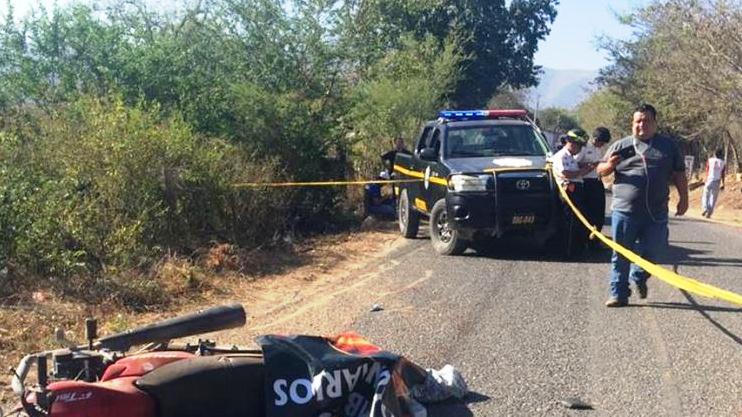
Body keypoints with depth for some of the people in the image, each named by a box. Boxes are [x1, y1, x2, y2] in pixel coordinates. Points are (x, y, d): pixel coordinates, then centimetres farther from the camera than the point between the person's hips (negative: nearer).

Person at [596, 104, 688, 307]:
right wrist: (609, 165, -11)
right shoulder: (620, 146, 7)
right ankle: (619, 294, 13)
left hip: (656, 213, 1)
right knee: (621, 255, 3)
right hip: (624, 211, -1)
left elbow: (679, 174, 13)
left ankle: (639, 276, 35)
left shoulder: (668, 145, 9)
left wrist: (683, 198, 6)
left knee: (653, 251, 5)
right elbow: (600, 170, 11)